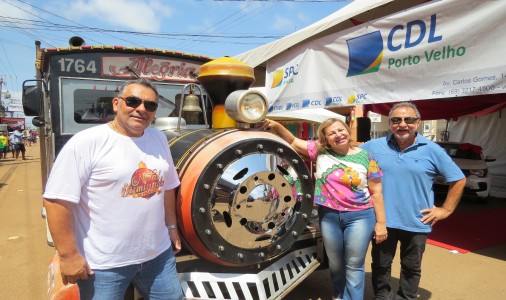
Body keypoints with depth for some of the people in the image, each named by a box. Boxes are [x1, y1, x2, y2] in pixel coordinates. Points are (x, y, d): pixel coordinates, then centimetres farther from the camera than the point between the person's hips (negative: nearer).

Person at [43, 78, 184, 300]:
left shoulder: (159, 140, 5)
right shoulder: (86, 142, -14)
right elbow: (57, 199, -16)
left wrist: (171, 226, 15)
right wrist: (68, 256, -15)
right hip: (103, 264, -5)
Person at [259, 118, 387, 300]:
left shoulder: (365, 157, -4)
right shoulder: (320, 151, -1)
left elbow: (376, 192, -2)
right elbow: (293, 142, 0)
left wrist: (381, 223, -3)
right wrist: (276, 125, -15)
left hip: (359, 216, -2)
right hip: (329, 216, 3)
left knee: (354, 266, 7)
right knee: (335, 265, 19)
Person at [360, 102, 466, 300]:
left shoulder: (432, 150, -5)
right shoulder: (374, 146, -4)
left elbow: (459, 180, 3)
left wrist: (446, 210, -1)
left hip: (417, 223, 0)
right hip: (382, 220, 1)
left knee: (411, 268, 19)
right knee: (380, 265, 15)